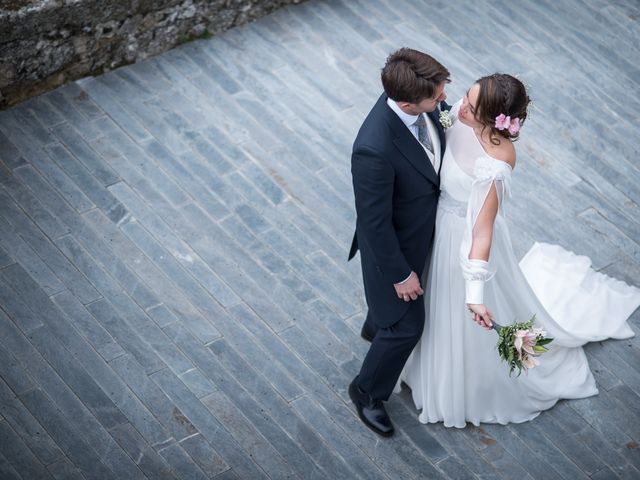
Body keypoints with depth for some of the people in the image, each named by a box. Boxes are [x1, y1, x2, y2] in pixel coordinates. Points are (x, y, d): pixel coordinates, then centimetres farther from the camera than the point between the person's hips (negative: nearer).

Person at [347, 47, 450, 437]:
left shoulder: (418, 102, -22)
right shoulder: (375, 149, -44)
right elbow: (375, 222, -30)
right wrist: (400, 274, -19)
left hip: (423, 224, 8)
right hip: (394, 241, -8)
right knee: (408, 324, 11)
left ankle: (378, 328, 68)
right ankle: (368, 391, 38)